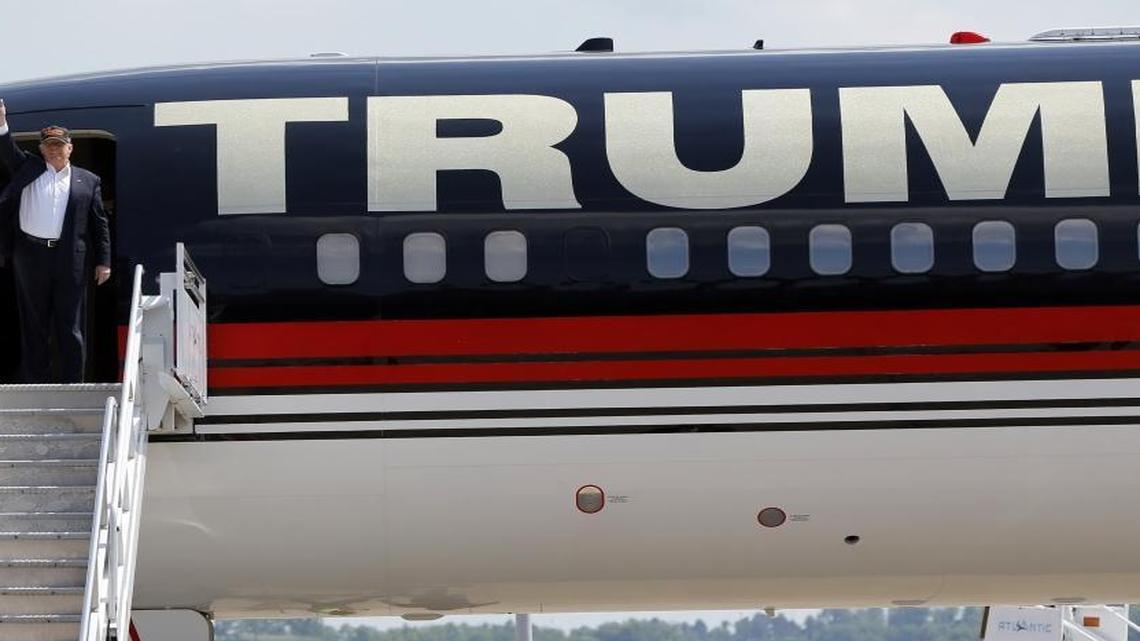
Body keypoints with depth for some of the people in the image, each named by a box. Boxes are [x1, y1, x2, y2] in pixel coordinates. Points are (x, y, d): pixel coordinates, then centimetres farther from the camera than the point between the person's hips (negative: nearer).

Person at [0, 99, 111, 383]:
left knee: (70, 327, 0)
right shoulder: (28, 169, 12)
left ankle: (72, 385, 4)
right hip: (30, 256, 1)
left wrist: (103, 261, 2)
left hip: (70, 260, -1)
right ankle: (35, 385, 9)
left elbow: (99, 222, 8)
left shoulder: (87, 180, 10)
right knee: (33, 326, 5)